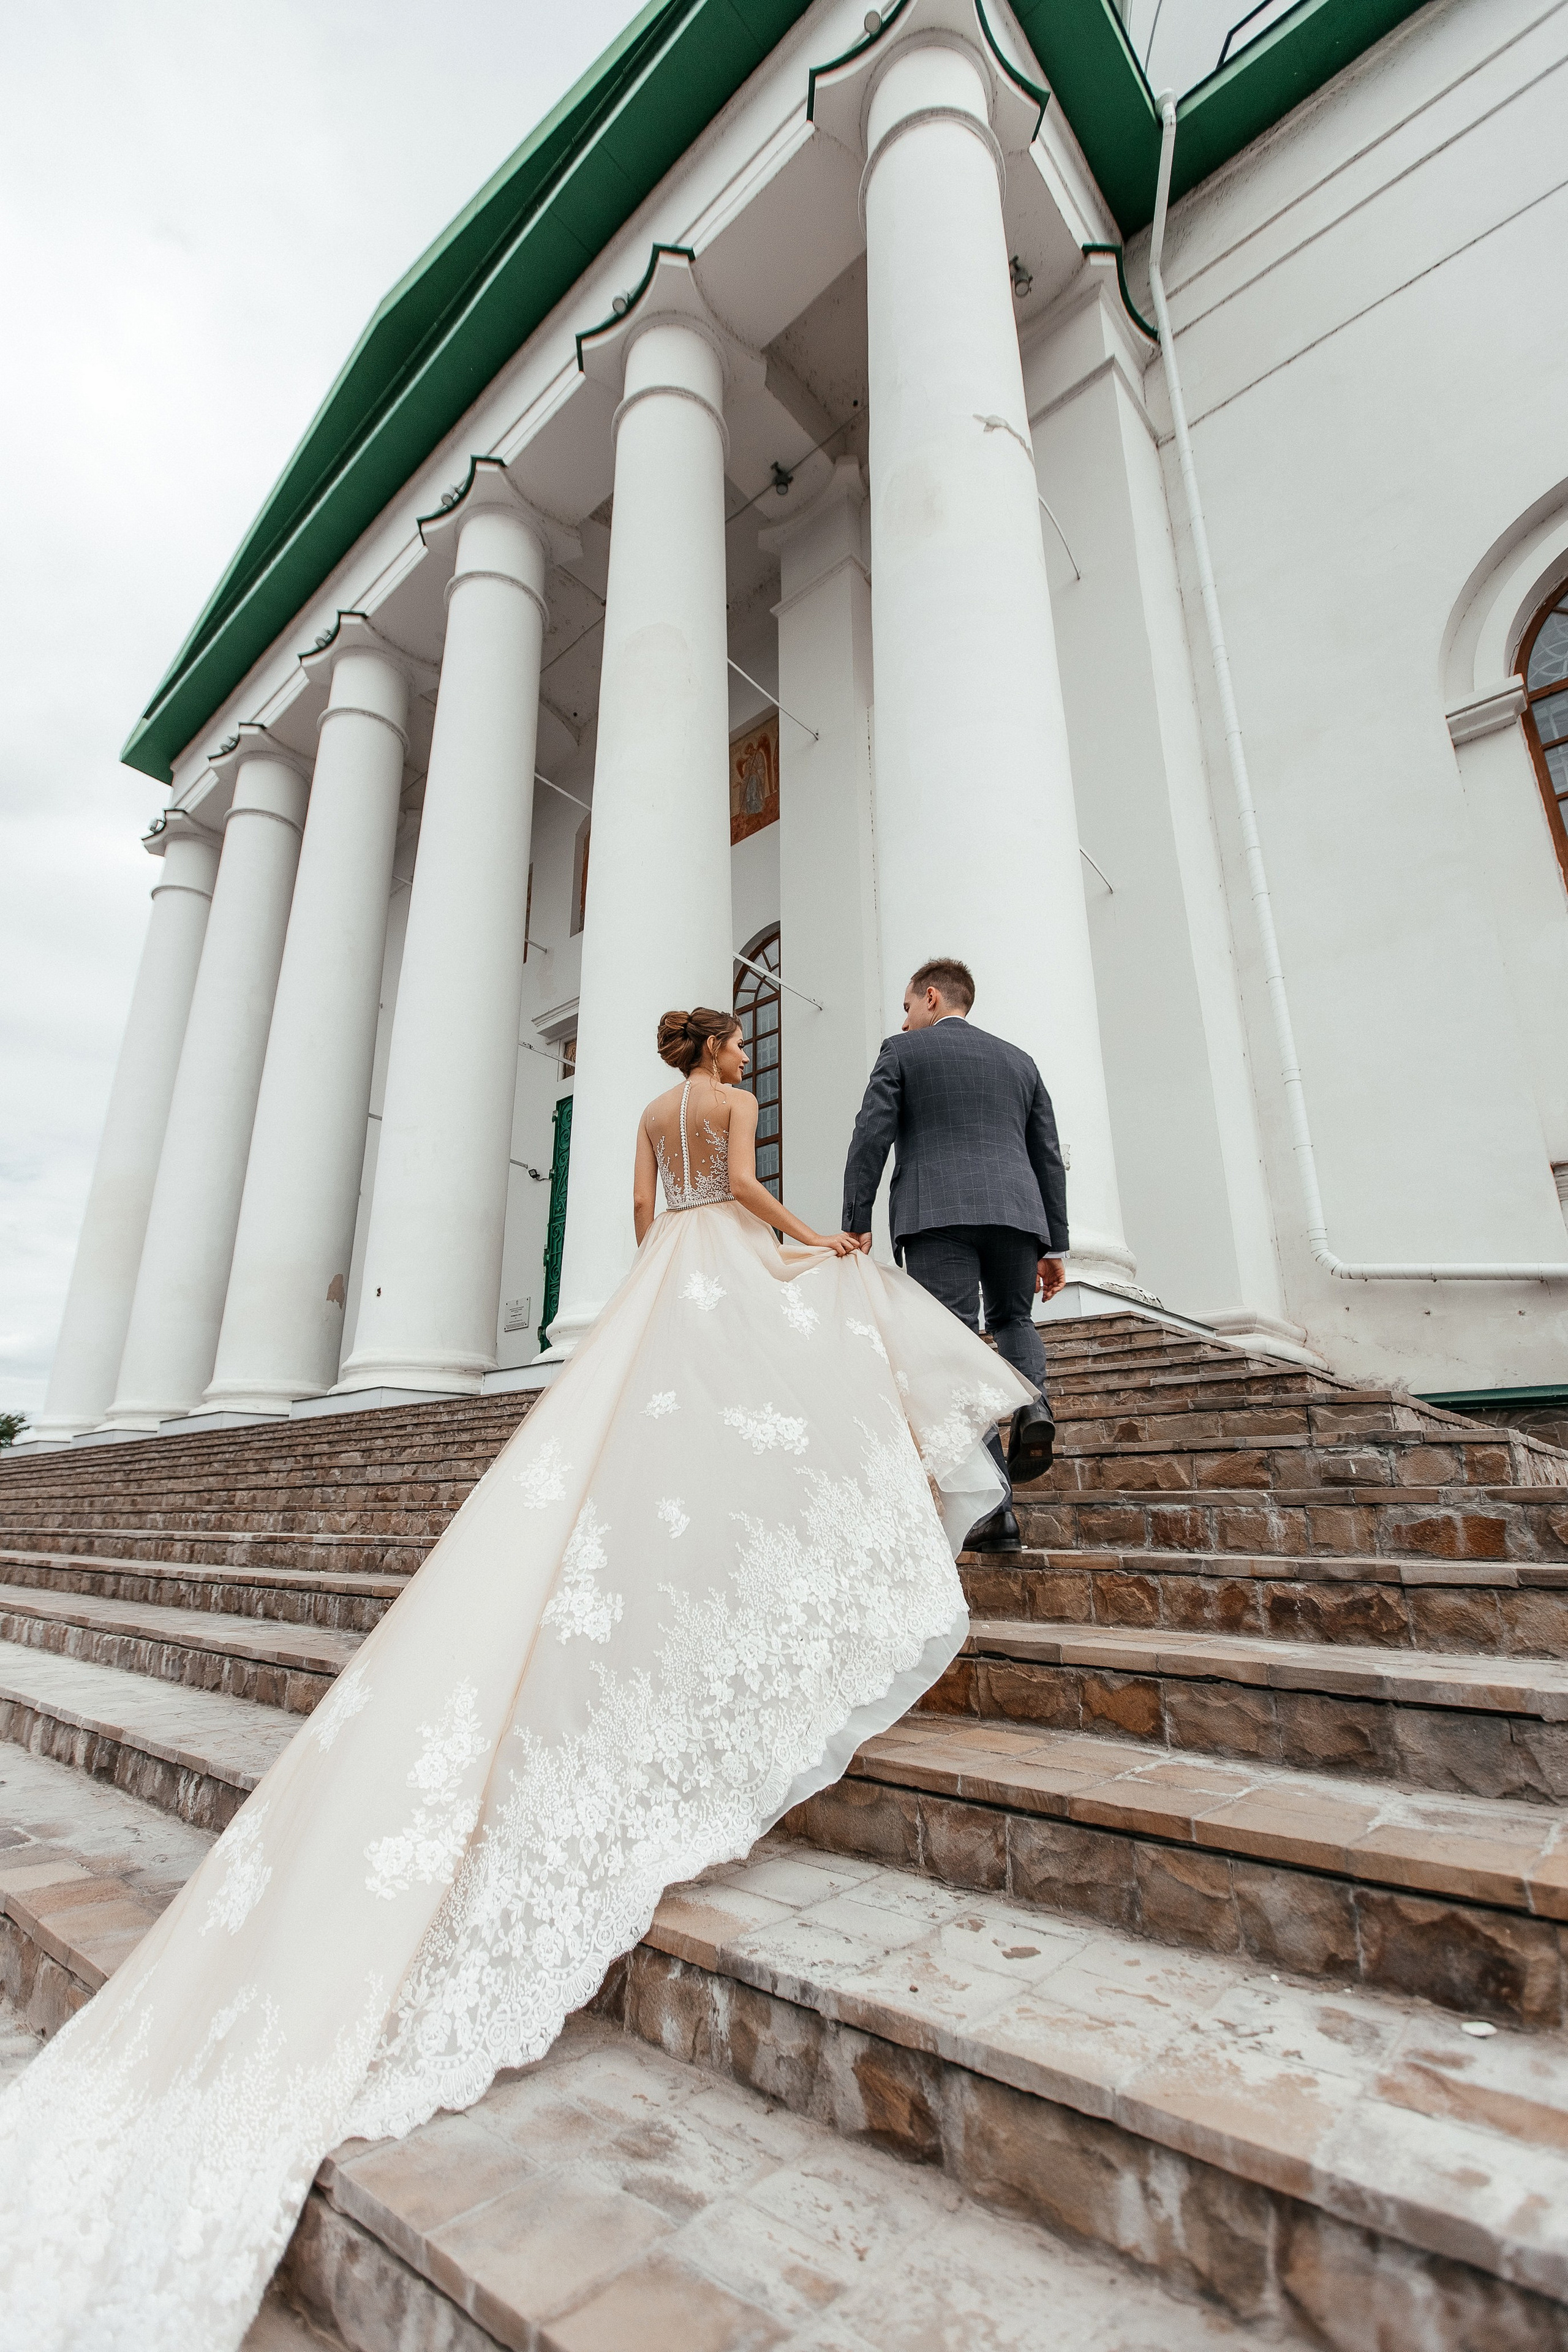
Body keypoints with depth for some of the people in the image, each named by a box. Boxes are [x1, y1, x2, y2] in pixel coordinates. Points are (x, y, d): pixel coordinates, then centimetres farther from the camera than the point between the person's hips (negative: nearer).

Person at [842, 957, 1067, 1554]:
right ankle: (1031, 1400, -7)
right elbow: (1049, 1157, 19)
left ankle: (993, 1508, -11)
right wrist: (1054, 1245, 20)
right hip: (1015, 1212, 4)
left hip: (937, 1215, -4)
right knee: (1013, 1320, 24)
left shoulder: (903, 1051, 12)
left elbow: (870, 1139, 0)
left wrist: (856, 1224, 0)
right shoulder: (1018, 1060, 23)